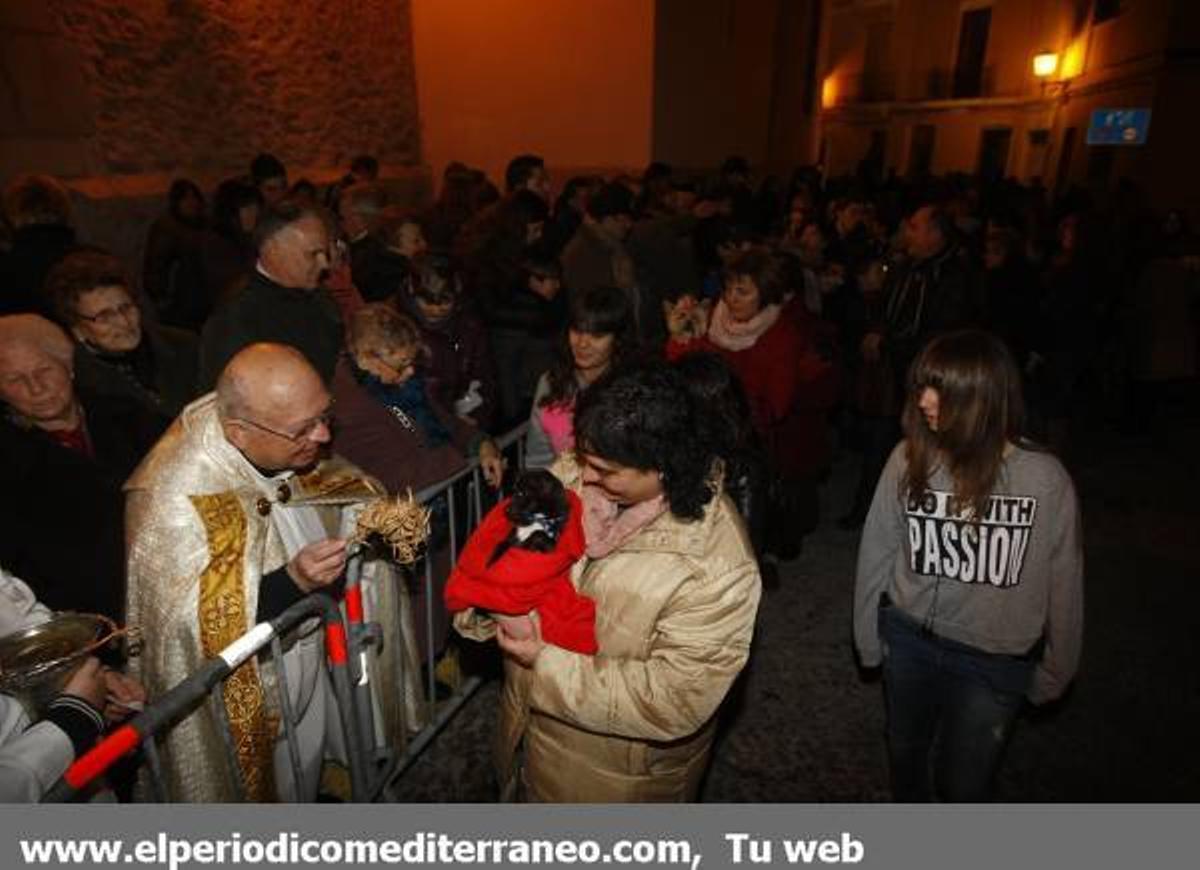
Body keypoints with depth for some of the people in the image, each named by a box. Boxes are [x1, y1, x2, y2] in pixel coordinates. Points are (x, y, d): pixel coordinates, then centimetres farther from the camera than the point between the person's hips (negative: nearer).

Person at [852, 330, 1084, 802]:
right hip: (909, 639, 2)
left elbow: (1062, 583, -6)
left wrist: (1053, 671, 4)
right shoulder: (909, 458, -16)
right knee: (906, 753, 24)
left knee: (961, 781, 14)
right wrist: (868, 637, 4)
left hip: (996, 661, -2)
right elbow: (877, 551, -5)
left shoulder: (1045, 479, -19)